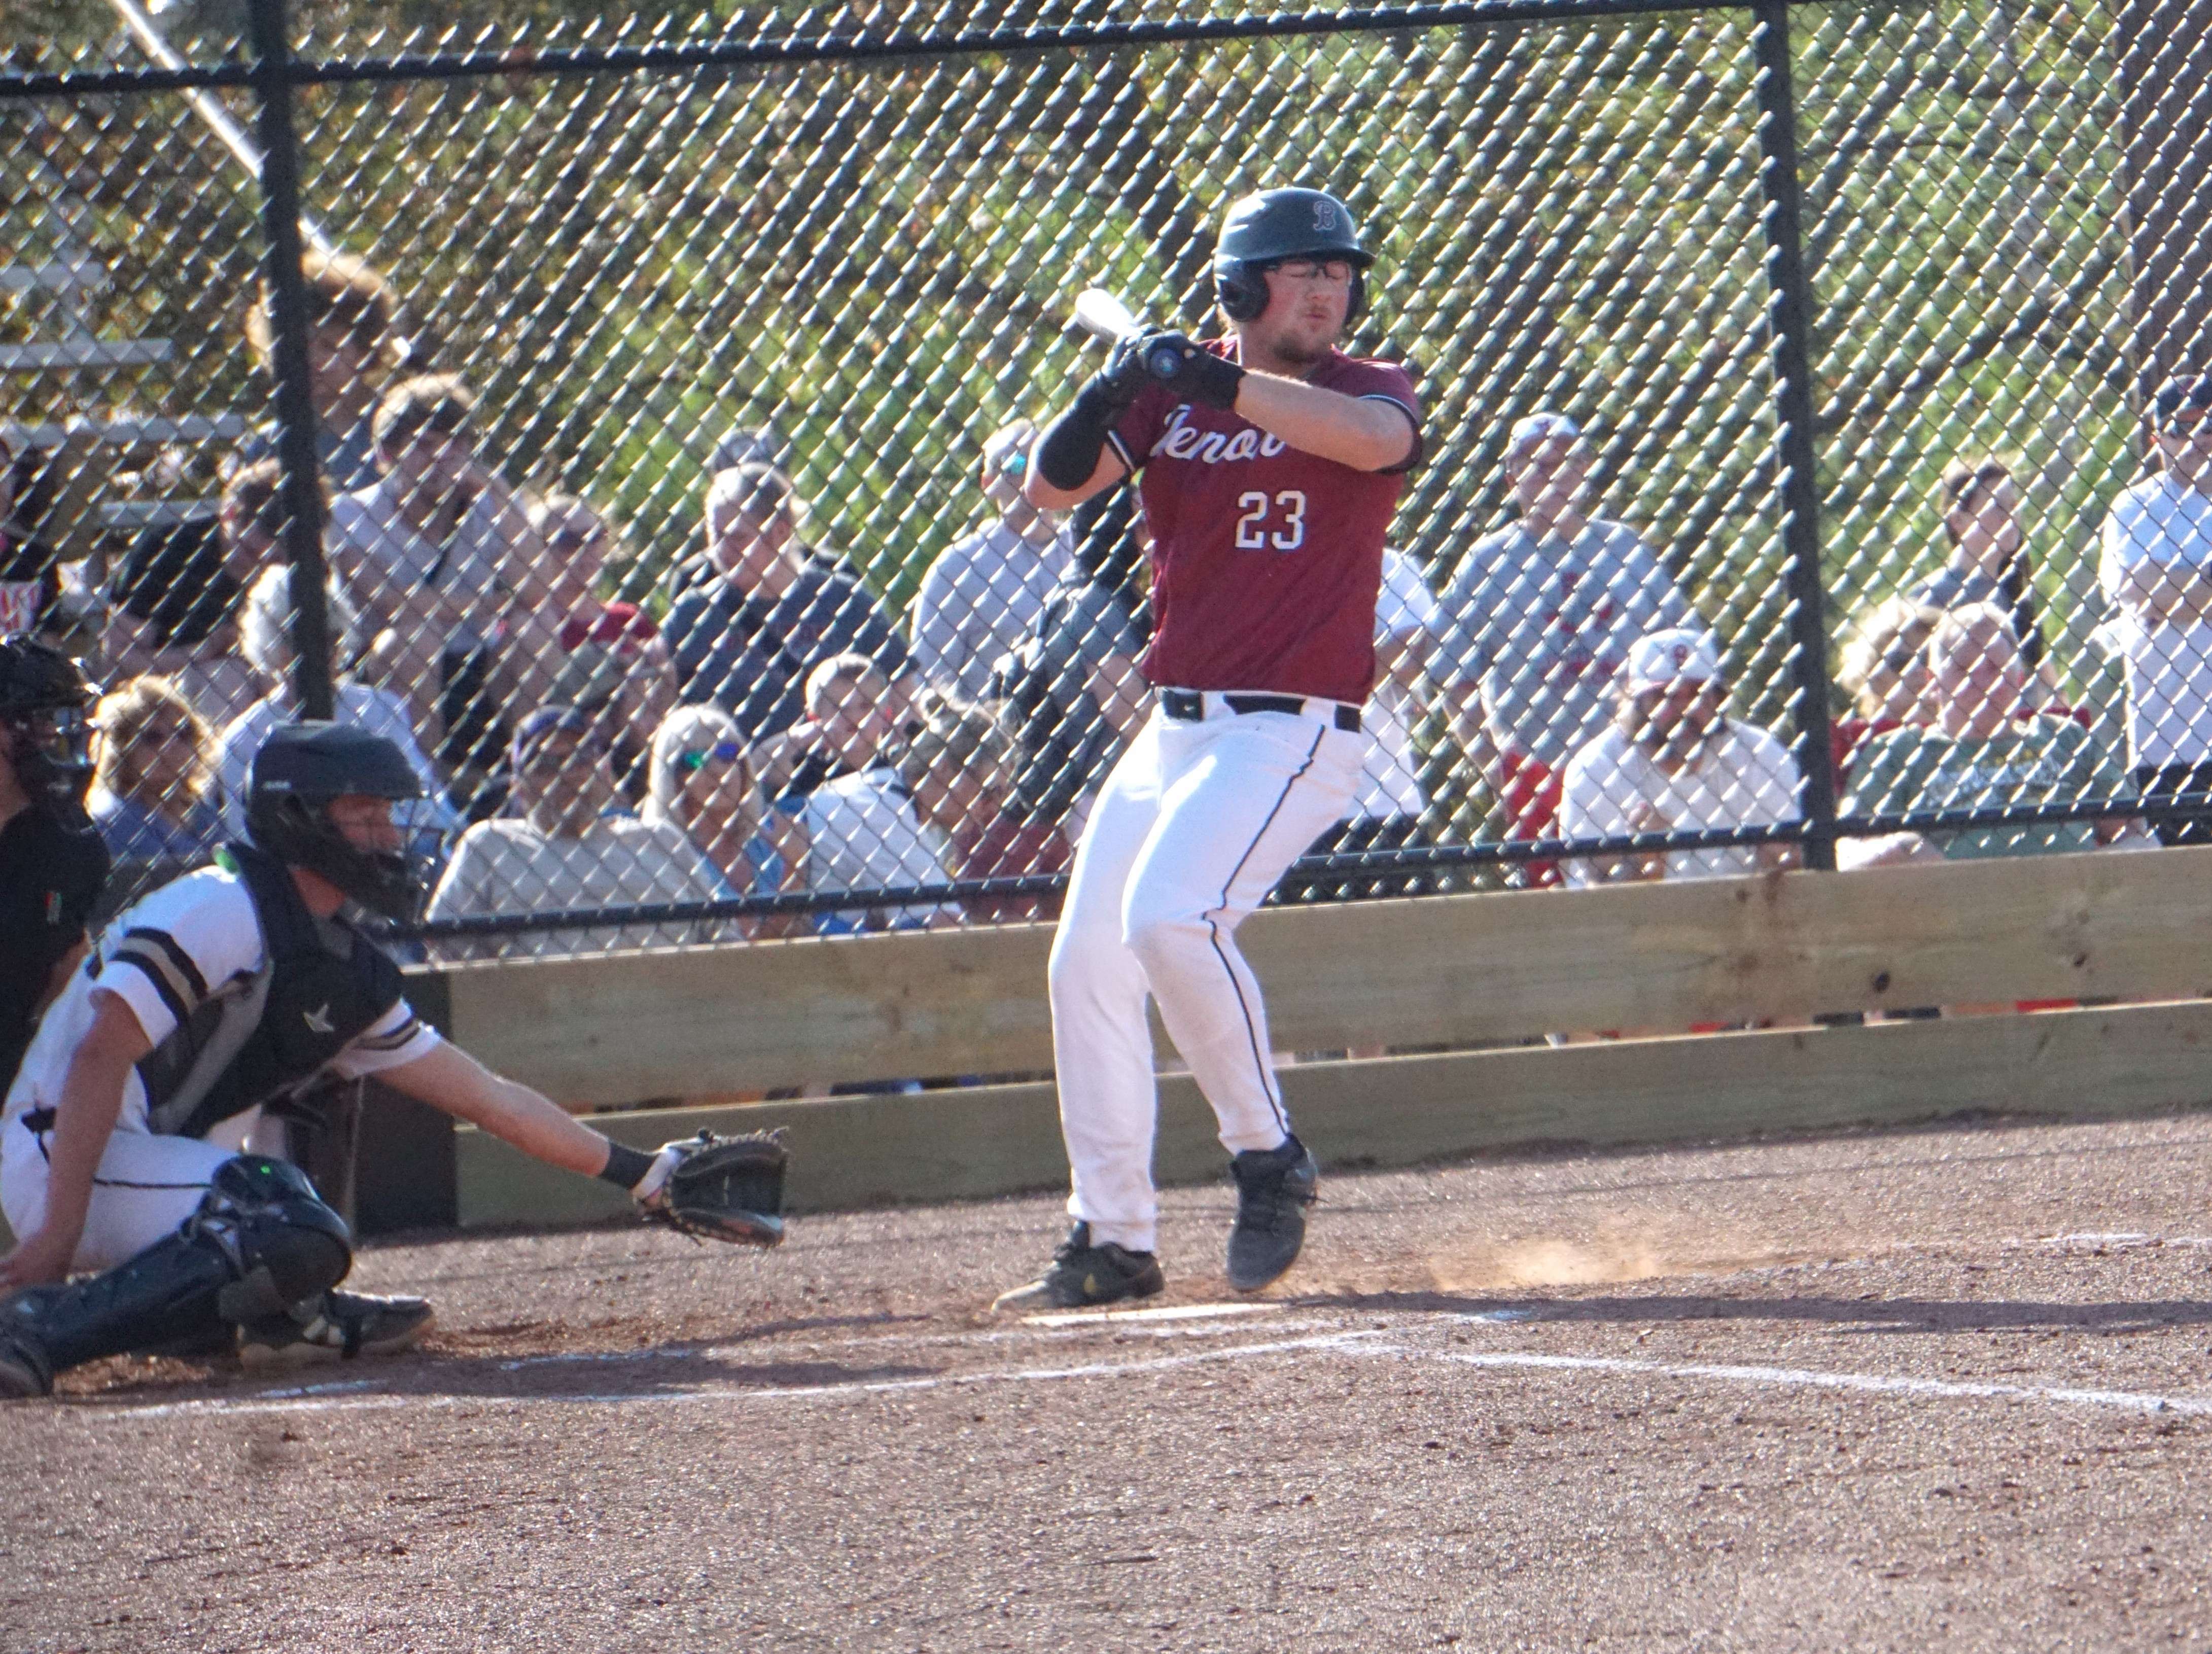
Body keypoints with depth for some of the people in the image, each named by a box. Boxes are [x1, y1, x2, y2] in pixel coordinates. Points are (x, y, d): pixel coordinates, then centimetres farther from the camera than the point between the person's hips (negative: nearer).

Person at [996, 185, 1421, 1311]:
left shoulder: (1370, 392, -2)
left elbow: (1373, 437, -27)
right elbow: (1051, 487, 0)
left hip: (1296, 732, -6)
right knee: (1087, 958, 5)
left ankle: (1268, 1157, -8)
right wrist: (1106, 399, -19)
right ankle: (1111, 1241, 13)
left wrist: (1212, 383, -32)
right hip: (1175, 727, 6)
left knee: (1172, 916, -25)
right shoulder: (1169, 396, 8)